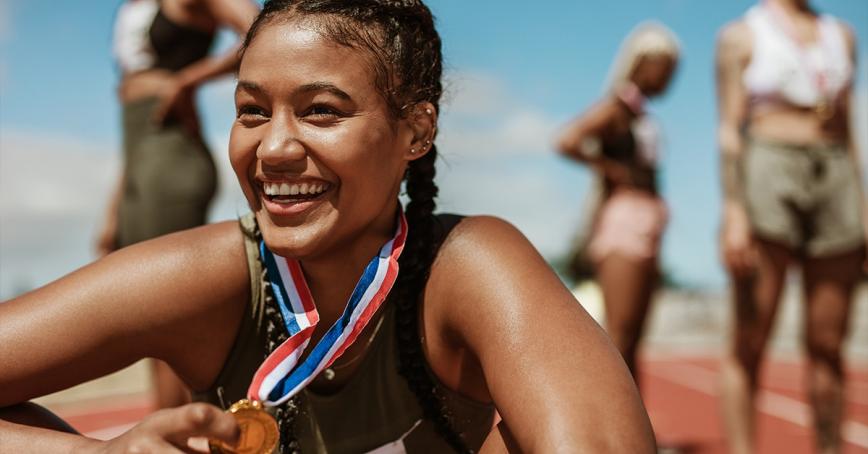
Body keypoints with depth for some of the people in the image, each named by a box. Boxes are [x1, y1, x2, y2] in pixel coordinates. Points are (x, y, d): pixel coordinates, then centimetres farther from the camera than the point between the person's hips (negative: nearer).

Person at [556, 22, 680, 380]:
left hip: (645, 224, 9)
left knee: (630, 341, 11)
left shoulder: (638, 112, 18)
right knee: (618, 336, -11)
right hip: (623, 220, -9)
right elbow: (568, 141, -24)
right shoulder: (617, 106, -9)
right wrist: (612, 169, -14)